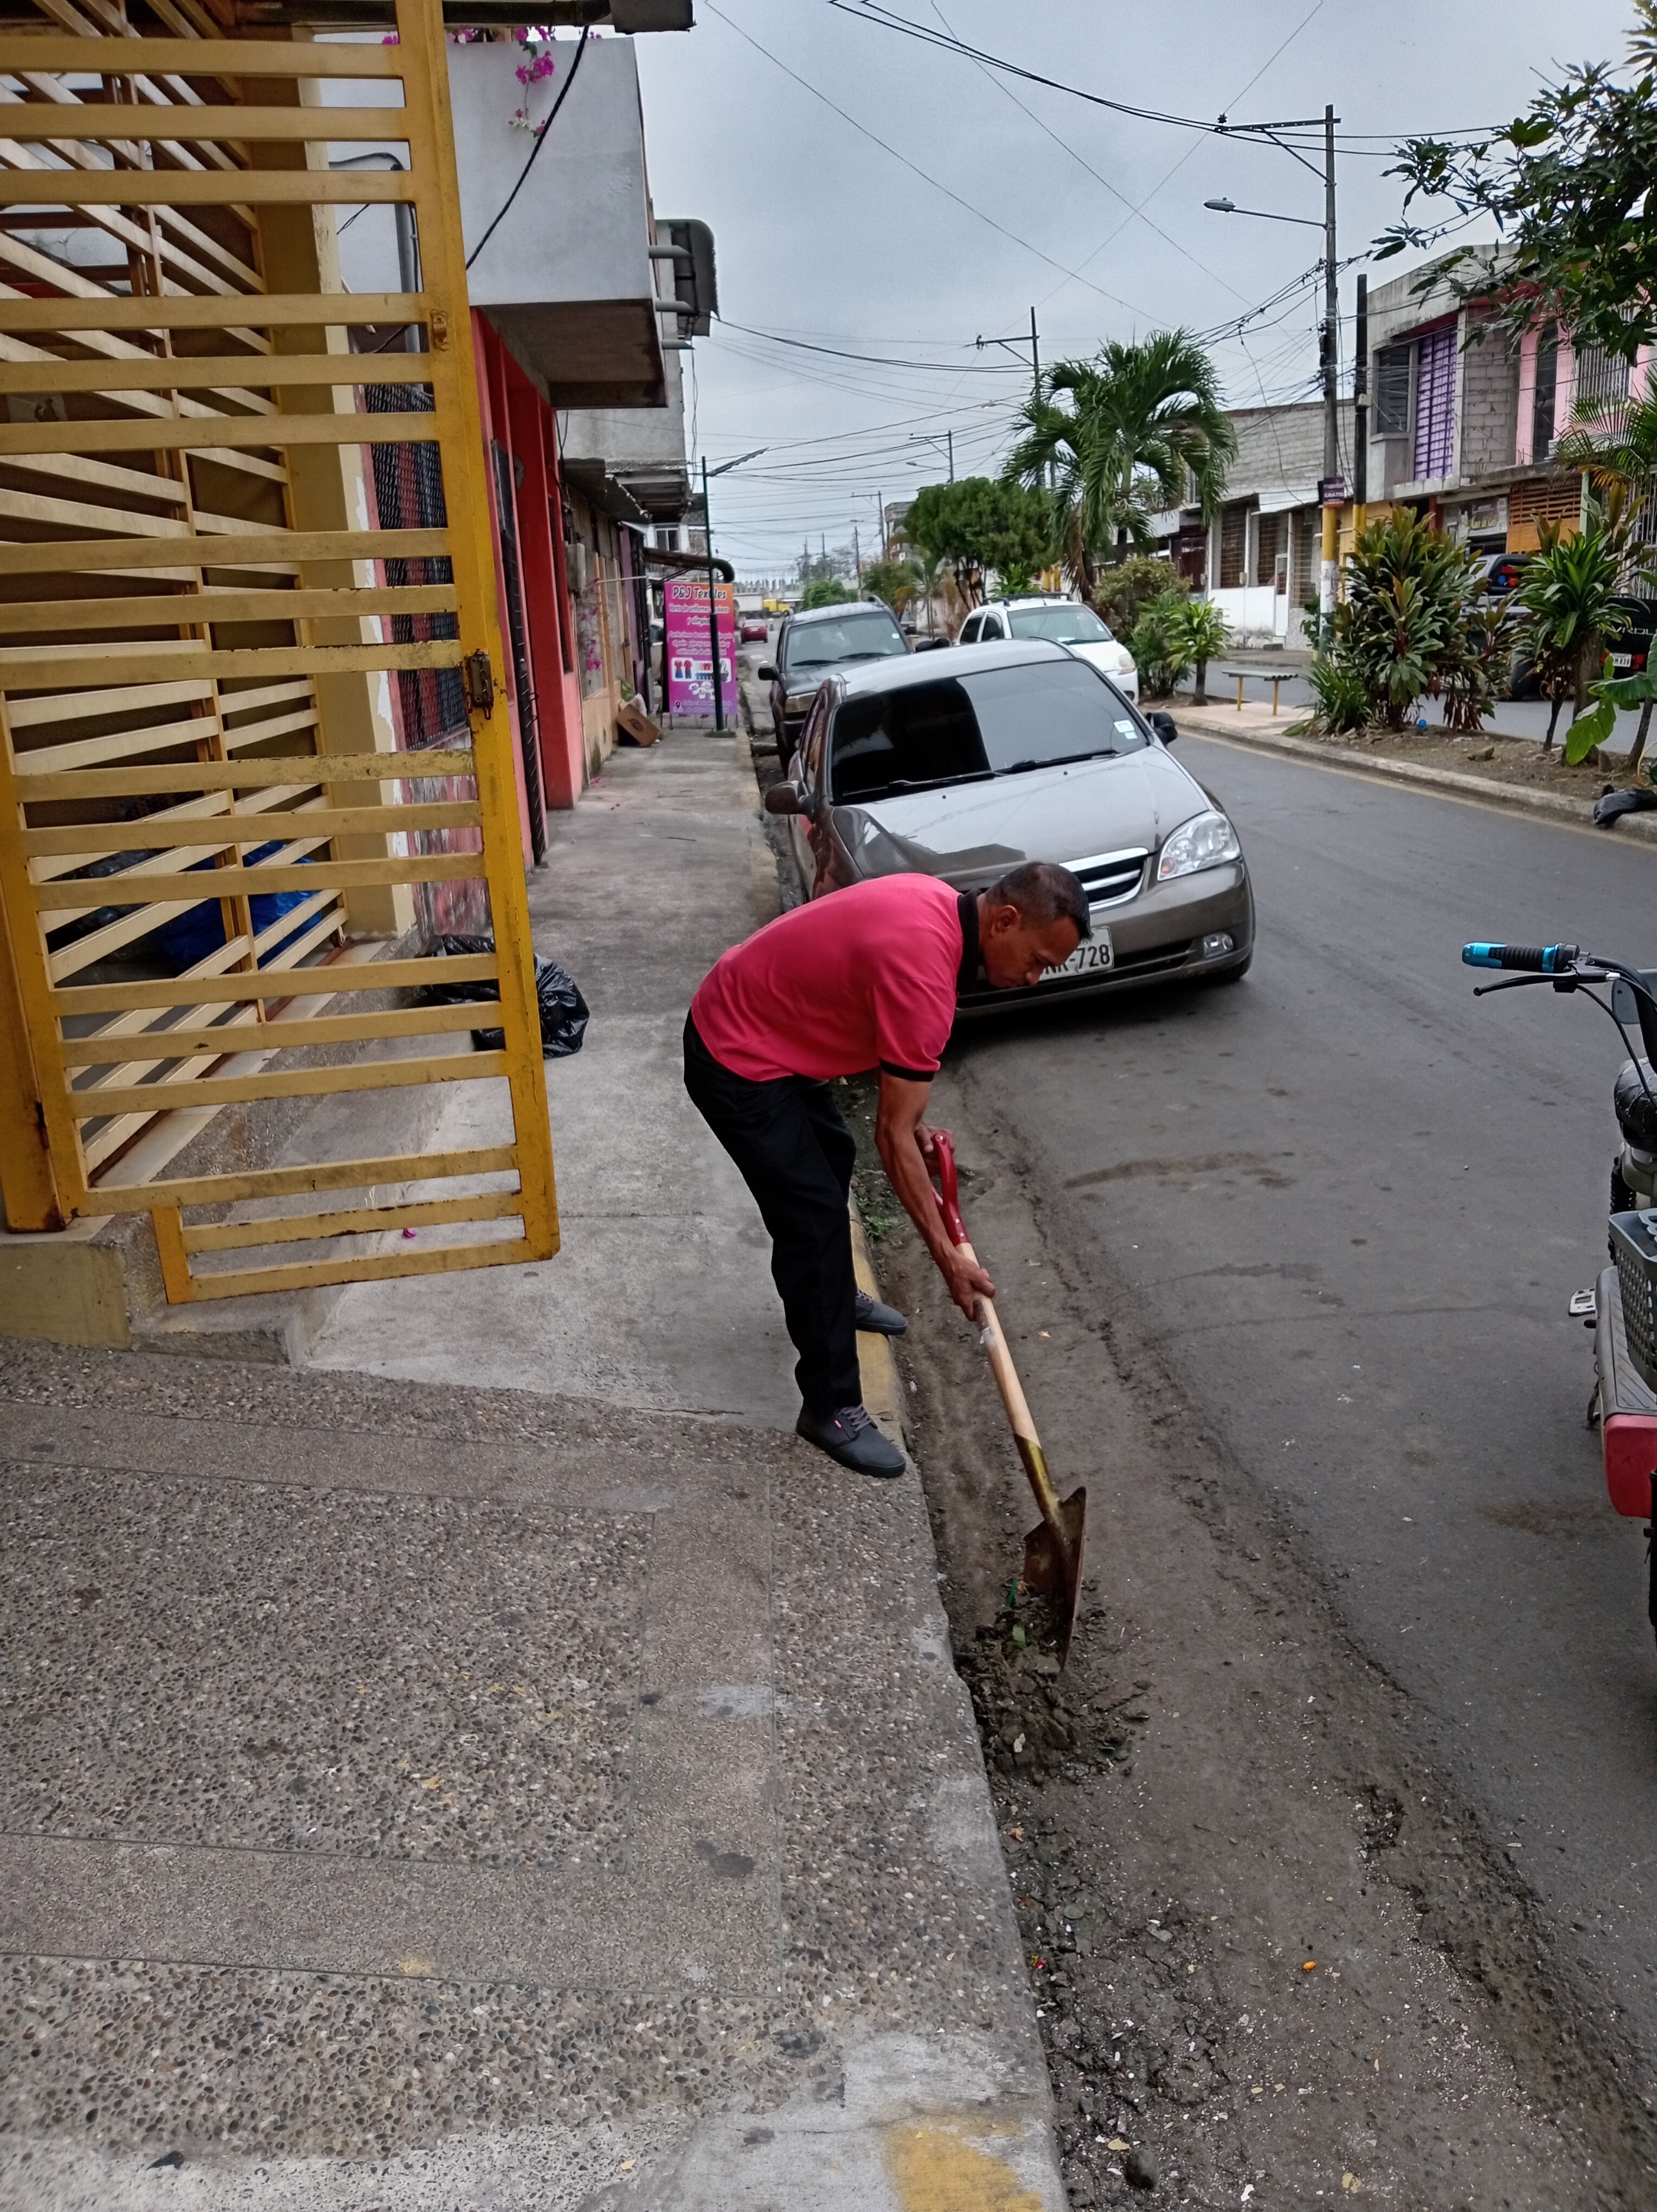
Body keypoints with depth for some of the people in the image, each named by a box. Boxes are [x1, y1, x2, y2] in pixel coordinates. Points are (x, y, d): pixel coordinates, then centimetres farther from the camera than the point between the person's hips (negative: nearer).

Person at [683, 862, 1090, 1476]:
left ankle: (830, 1295, 49)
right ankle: (830, 1405, 2)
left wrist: (910, 1118, 8)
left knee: (832, 1155, 26)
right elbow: (893, 1137, -25)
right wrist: (948, 1258, -19)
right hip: (734, 1060, -10)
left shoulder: (938, 903, -2)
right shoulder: (924, 976, -30)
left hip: (760, 1024, 11)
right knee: (814, 1213, -9)